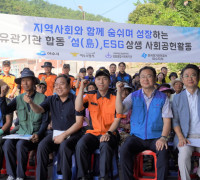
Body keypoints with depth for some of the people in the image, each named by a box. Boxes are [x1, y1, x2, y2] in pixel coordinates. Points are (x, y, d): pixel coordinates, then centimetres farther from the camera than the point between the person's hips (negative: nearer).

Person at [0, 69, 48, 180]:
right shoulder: (19, 99, 13)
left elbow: (45, 120, -2)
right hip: (21, 132, 4)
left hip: (35, 135, -4)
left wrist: (38, 134, -15)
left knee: (21, 144, -31)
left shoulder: (42, 98, 0)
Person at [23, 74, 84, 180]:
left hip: (72, 133, -4)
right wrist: (30, 102, -23)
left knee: (64, 146, -33)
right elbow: (39, 110, -2)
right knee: (42, 146, -22)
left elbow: (79, 123, -7)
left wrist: (63, 135, -13)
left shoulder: (75, 100, -3)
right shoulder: (51, 99, 12)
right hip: (55, 132, 4)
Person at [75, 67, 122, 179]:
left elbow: (117, 120, -1)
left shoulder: (115, 98, 4)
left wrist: (108, 133, -18)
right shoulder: (90, 96, 11)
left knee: (106, 146, -35)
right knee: (81, 145, -28)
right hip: (93, 132, 2)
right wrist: (82, 88, -7)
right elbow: (78, 108, -5)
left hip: (109, 133, -2)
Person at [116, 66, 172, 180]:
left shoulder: (162, 98, 6)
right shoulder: (133, 96, 9)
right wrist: (119, 92, -14)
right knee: (124, 150, -27)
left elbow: (167, 120, 1)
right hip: (136, 136, 1)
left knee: (163, 152, -31)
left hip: (156, 137, -1)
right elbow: (119, 110, -4)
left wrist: (163, 138, -15)